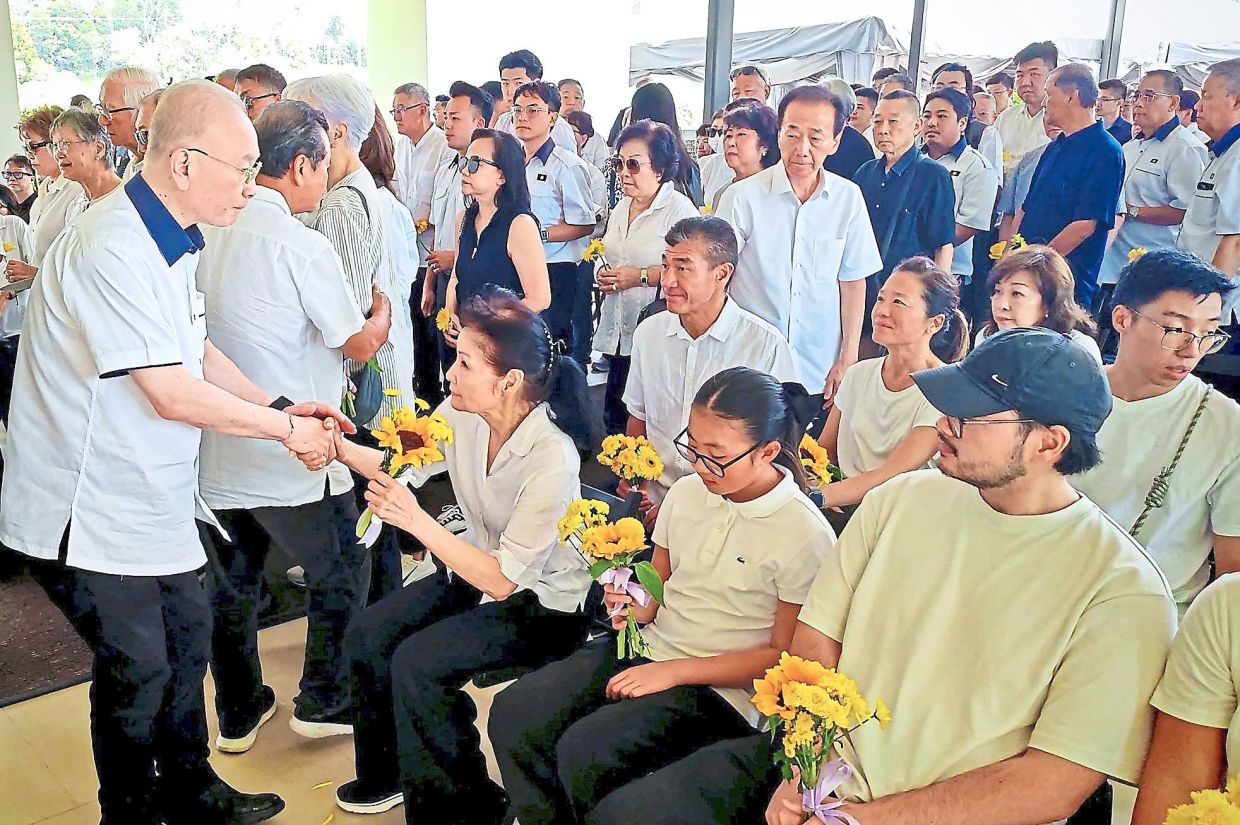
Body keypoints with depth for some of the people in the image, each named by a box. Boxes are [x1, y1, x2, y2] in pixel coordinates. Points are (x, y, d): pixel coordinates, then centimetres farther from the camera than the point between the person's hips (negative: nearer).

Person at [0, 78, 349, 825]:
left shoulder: (172, 241, 5)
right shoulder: (114, 248, -26)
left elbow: (197, 352, 12)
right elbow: (172, 394, -26)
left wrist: (282, 408, 1)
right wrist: (286, 428, -15)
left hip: (153, 500, 10)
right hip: (89, 511, -9)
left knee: (187, 636, 19)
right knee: (137, 669, 4)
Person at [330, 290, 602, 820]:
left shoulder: (551, 457, -32)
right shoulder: (462, 413, -14)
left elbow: (502, 579, -28)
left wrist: (415, 520, -32)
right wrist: (339, 447, -15)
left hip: (542, 602, -7)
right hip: (480, 570, 7)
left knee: (418, 664, -20)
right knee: (367, 634, -3)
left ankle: (462, 807, 5)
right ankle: (385, 775, 23)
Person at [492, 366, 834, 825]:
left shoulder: (805, 535, -14)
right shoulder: (687, 492, 4)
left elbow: (782, 655, -10)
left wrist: (674, 671, -15)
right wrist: (637, 605, -6)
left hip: (721, 685, -6)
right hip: (649, 648, 6)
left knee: (583, 751, -26)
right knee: (512, 713, -14)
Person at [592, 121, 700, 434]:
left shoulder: (679, 209, -10)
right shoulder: (621, 208, 16)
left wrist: (640, 276, -18)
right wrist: (603, 274, 8)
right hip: (618, 330, 8)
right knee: (615, 415, 11)